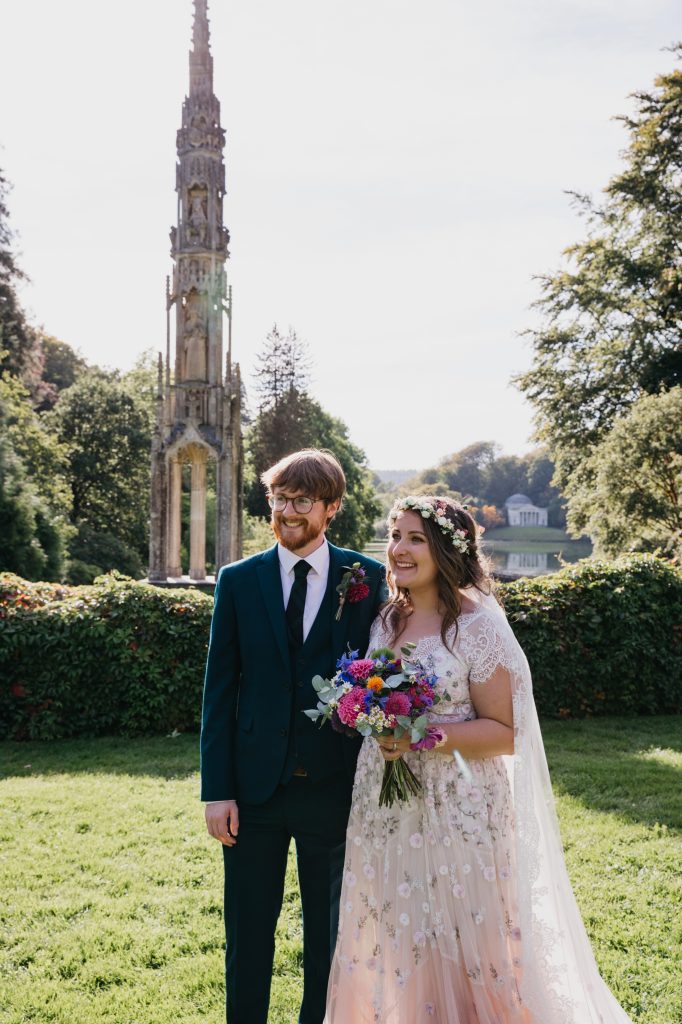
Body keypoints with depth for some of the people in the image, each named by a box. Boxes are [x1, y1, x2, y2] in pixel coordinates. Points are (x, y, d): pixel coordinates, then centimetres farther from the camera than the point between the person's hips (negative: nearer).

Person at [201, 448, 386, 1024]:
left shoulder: (367, 579, -3)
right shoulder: (238, 580, 1)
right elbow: (219, 691, 0)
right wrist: (217, 790, -4)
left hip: (336, 785, 0)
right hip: (256, 785, 1)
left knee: (329, 930, 17)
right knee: (248, 933, 11)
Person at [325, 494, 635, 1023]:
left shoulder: (478, 626, -12)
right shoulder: (387, 621, 8)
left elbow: (504, 732, -13)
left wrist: (424, 736, -23)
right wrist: (372, 722, 3)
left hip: (457, 814, -6)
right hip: (385, 812, 6)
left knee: (459, 951, 5)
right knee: (392, 942, 15)